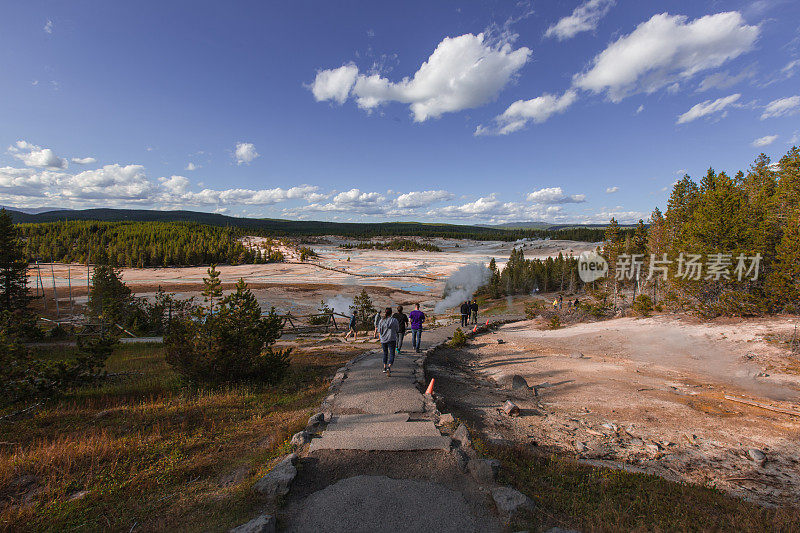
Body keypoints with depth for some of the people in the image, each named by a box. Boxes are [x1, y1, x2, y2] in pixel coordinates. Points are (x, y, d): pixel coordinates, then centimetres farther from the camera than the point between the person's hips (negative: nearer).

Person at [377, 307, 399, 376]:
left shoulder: (381, 320, 1)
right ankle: (389, 367, -23)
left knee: (385, 353, 21)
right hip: (392, 339, -4)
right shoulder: (394, 320, -7)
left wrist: (380, 339, 14)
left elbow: (379, 331, 3)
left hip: (383, 340, 4)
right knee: (391, 354, -3)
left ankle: (384, 367, 28)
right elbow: (397, 330, 1)